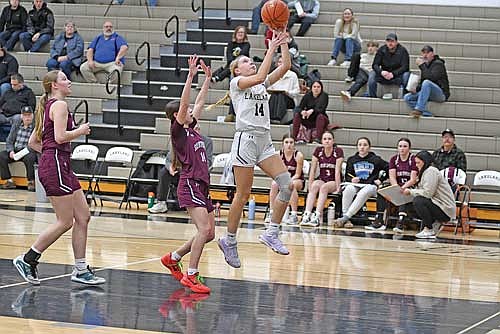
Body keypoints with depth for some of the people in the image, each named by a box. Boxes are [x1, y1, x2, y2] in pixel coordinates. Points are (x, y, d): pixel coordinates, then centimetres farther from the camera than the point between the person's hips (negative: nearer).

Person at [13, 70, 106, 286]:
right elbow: (60, 136, -20)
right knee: (65, 222, -7)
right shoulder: (59, 105, -8)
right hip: (55, 166, -10)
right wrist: (81, 131, -5)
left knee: (83, 217, 7)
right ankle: (27, 260, -2)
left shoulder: (48, 106, 20)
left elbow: (33, 142, 22)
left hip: (61, 167, 10)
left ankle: (81, 269, 9)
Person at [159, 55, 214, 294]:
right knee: (204, 229, -19)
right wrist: (191, 76, -21)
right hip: (189, 184, -9)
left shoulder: (191, 129, 16)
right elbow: (184, 104, -16)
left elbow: (199, 102, 23)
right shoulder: (178, 130, -4)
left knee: (209, 233, 9)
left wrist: (207, 79, 22)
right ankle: (190, 276, -17)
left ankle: (173, 258, 22)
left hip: (202, 186, 9)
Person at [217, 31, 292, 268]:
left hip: (264, 142, 7)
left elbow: (286, 66, 10)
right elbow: (259, 76, -19)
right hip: (246, 139, -7)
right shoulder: (237, 83, 1)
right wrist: (271, 48, -15)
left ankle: (271, 233, -4)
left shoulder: (262, 84, 19)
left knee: (287, 183, -11)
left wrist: (283, 41, 2)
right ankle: (229, 241, 9)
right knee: (243, 195, -4)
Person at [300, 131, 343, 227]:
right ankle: (306, 215, -43)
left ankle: (317, 216, -44)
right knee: (315, 186, -31)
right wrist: (310, 186, -7)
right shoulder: (318, 151, 1)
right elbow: (313, 170, 0)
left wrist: (338, 187, -18)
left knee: (324, 187, -34)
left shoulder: (338, 151, -8)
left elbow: (337, 171, -13)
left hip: (333, 181, -3)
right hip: (322, 179, 3)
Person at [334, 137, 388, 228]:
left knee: (363, 193, -39)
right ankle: (346, 220, -39)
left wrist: (380, 180, 0)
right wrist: (351, 179, -3)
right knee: (348, 189, -35)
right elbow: (347, 176, 19)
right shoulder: (351, 160, 17)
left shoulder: (376, 160, 9)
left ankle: (346, 217, -45)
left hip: (370, 186, -2)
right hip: (355, 185, 2)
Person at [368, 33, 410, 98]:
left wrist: (393, 74, -31)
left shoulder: (402, 51, -10)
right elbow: (375, 65, -4)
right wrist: (381, 72, -27)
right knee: (372, 74, -22)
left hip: (397, 76, -2)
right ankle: (372, 97, -13)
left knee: (406, 75, -33)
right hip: (384, 75, 2)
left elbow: (405, 67, -16)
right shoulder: (381, 50, -1)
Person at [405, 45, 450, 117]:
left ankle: (419, 109, -39)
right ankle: (426, 112, -24)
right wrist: (416, 89, 0)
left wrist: (421, 66, -19)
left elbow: (432, 77, -25)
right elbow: (422, 82, 21)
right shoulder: (425, 65, 16)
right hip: (429, 94, 8)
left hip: (441, 94, -8)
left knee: (426, 82, -35)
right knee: (407, 97, -7)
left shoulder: (438, 64, -7)